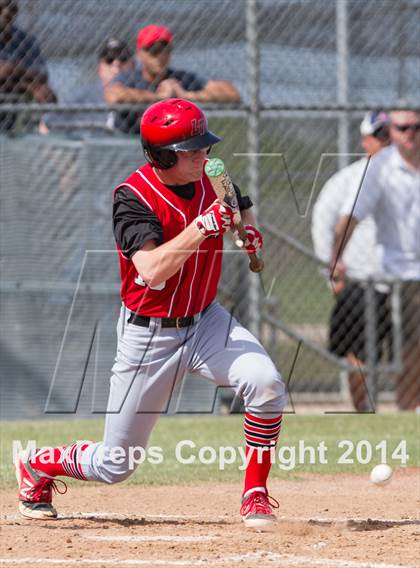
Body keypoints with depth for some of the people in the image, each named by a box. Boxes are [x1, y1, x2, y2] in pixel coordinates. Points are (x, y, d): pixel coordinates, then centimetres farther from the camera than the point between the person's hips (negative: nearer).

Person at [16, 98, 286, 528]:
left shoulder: (212, 177, -5)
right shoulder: (134, 198, -22)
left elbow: (242, 209, 19)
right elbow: (152, 271, -36)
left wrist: (248, 230, -4)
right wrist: (203, 225, -42)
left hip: (205, 321, 4)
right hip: (149, 335, -4)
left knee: (266, 383, -26)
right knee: (114, 465, 5)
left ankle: (255, 496, -10)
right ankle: (37, 467, 37)